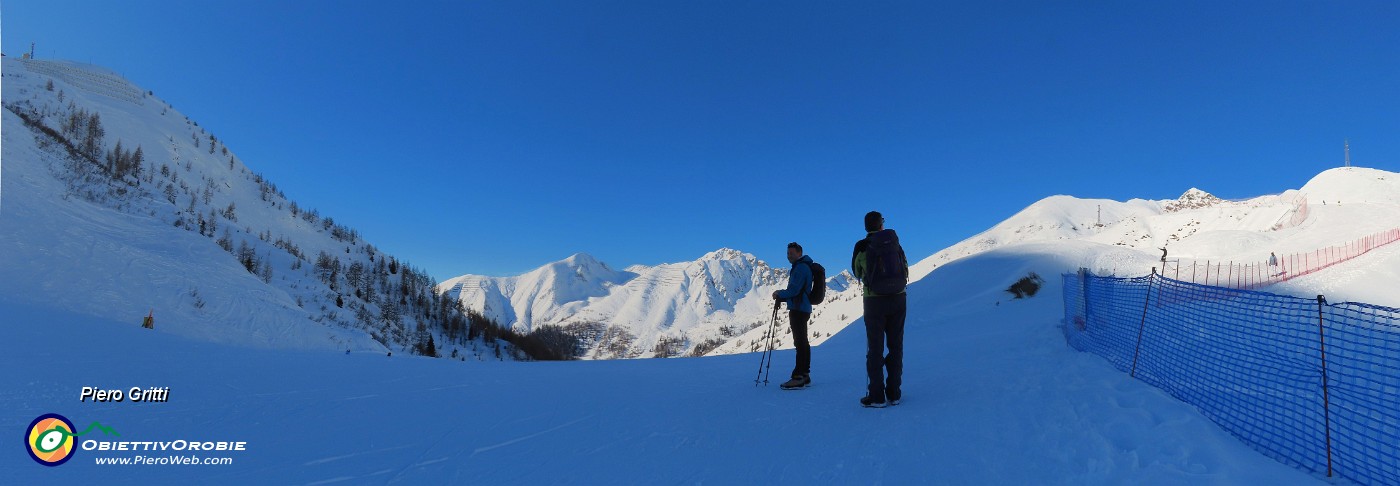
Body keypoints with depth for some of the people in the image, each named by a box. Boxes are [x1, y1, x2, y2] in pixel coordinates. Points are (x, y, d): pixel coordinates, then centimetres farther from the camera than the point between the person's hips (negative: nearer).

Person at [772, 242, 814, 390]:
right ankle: (805, 375, 19)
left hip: (798, 310, -11)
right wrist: (781, 296, 11)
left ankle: (798, 377, -11)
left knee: (800, 343, -11)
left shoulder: (800, 267, -14)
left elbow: (794, 290, -21)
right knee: (803, 342, 13)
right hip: (803, 309, 11)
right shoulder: (803, 267, 20)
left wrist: (779, 294, -5)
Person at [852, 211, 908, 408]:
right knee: (895, 346, 11)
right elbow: (906, 269, 11)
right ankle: (894, 393, 14)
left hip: (874, 300, -3)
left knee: (875, 348, 3)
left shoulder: (862, 246, -6)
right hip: (898, 298, 3)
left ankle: (877, 396, 4)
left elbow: (857, 272, 8)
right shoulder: (895, 242, 3)